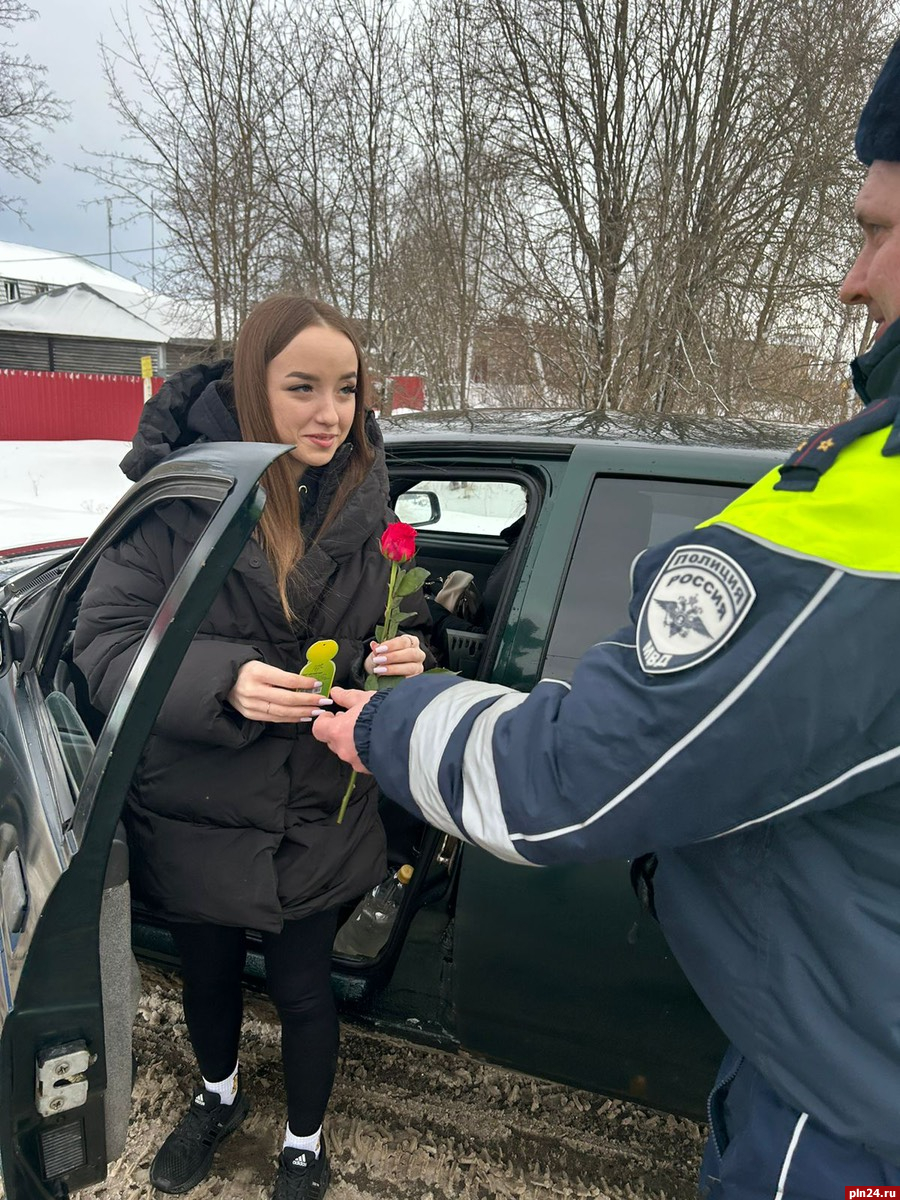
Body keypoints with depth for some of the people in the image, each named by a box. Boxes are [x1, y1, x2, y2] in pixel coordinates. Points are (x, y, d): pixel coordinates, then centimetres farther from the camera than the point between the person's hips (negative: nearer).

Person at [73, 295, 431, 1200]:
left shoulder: (363, 501, -8)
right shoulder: (181, 492, -18)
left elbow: (388, 635, 4)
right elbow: (103, 642, -16)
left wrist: (396, 662, -20)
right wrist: (222, 681, -33)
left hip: (318, 815, 1)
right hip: (195, 811, 0)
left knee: (302, 989, 17)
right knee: (207, 976, 25)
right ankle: (219, 1096, 60)